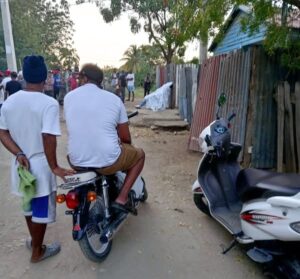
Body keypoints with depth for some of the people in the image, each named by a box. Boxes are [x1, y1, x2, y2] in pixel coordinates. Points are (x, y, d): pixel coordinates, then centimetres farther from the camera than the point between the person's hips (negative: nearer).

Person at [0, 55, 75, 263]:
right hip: (40, 166, -7)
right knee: (41, 211, 12)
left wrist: (19, 154, -5)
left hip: (21, 165, 7)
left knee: (30, 205, 26)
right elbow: (48, 138, -27)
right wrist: (54, 166, -20)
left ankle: (34, 240, 47)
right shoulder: (49, 103, -20)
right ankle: (37, 252, 31)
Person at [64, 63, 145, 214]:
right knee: (140, 155, 23)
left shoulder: (68, 97, 3)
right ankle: (121, 199, 12)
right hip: (108, 162, -3)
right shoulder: (114, 99, -2)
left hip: (77, 162, 4)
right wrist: (122, 144, 28)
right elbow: (126, 138, 4)